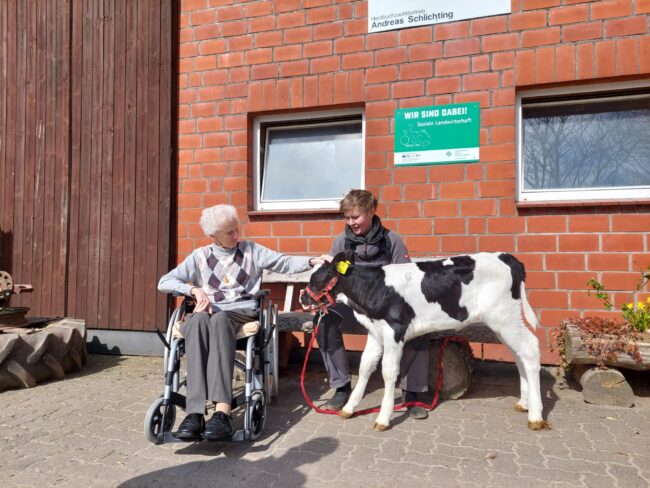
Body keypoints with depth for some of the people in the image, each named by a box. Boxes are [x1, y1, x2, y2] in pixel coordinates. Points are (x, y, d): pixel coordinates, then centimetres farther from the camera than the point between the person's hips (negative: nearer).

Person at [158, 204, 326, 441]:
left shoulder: (251, 250, 14)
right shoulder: (200, 256, 15)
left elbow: (286, 263, 5)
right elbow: (164, 282, 11)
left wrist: (313, 260, -13)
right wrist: (195, 289, -6)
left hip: (241, 310, -1)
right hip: (207, 311, 1)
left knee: (219, 319, -38)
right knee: (198, 321, -37)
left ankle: (222, 411, -50)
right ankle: (195, 413, -46)